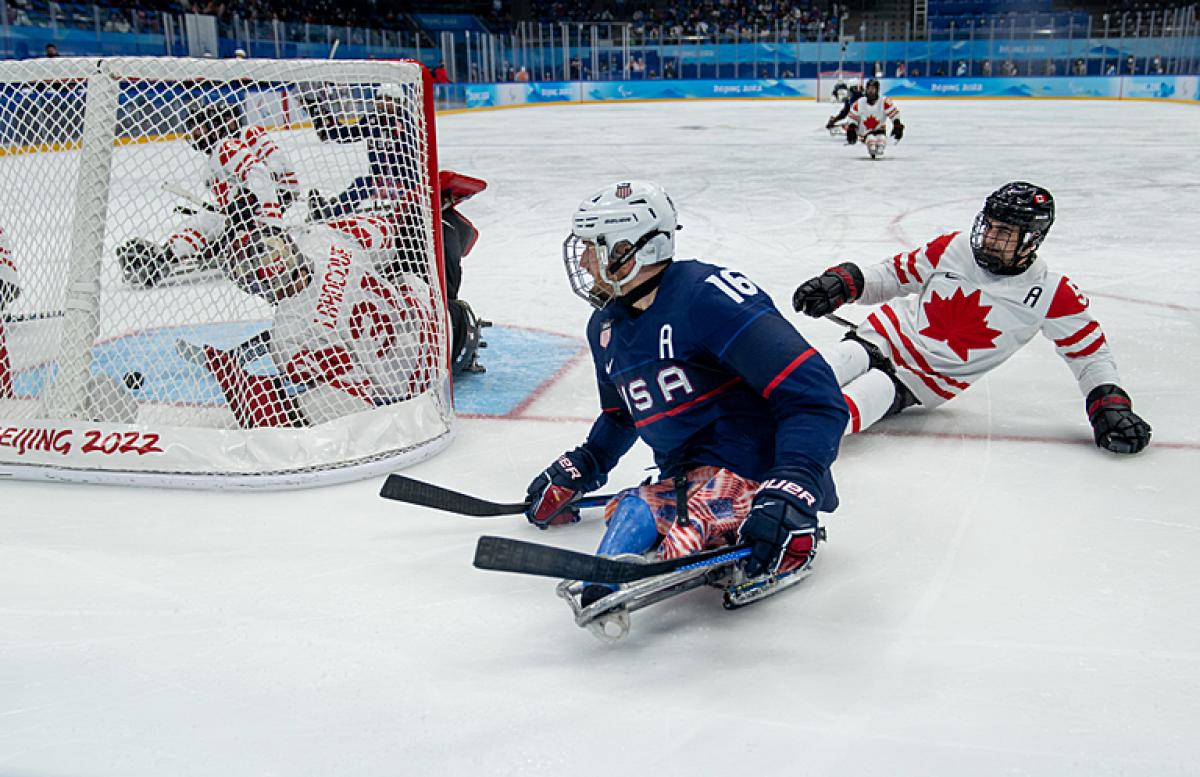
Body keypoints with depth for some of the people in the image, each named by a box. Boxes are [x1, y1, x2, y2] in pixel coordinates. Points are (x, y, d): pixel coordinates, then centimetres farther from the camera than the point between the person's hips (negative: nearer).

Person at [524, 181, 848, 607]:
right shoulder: (605, 328, 13)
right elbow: (621, 415, 34)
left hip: (757, 472, -9)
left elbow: (814, 396, -24)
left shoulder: (708, 296, -17)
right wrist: (579, 469, 26)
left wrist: (791, 489, -34)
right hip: (686, 482, 9)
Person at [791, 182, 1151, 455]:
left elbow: (1090, 353, 2)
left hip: (926, 383, -3)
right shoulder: (954, 247, -1)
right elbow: (895, 274, 12)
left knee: (854, 403, -34)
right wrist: (845, 280, -4)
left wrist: (1110, 402, -12)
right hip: (887, 336, 3)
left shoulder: (1051, 294, -7)